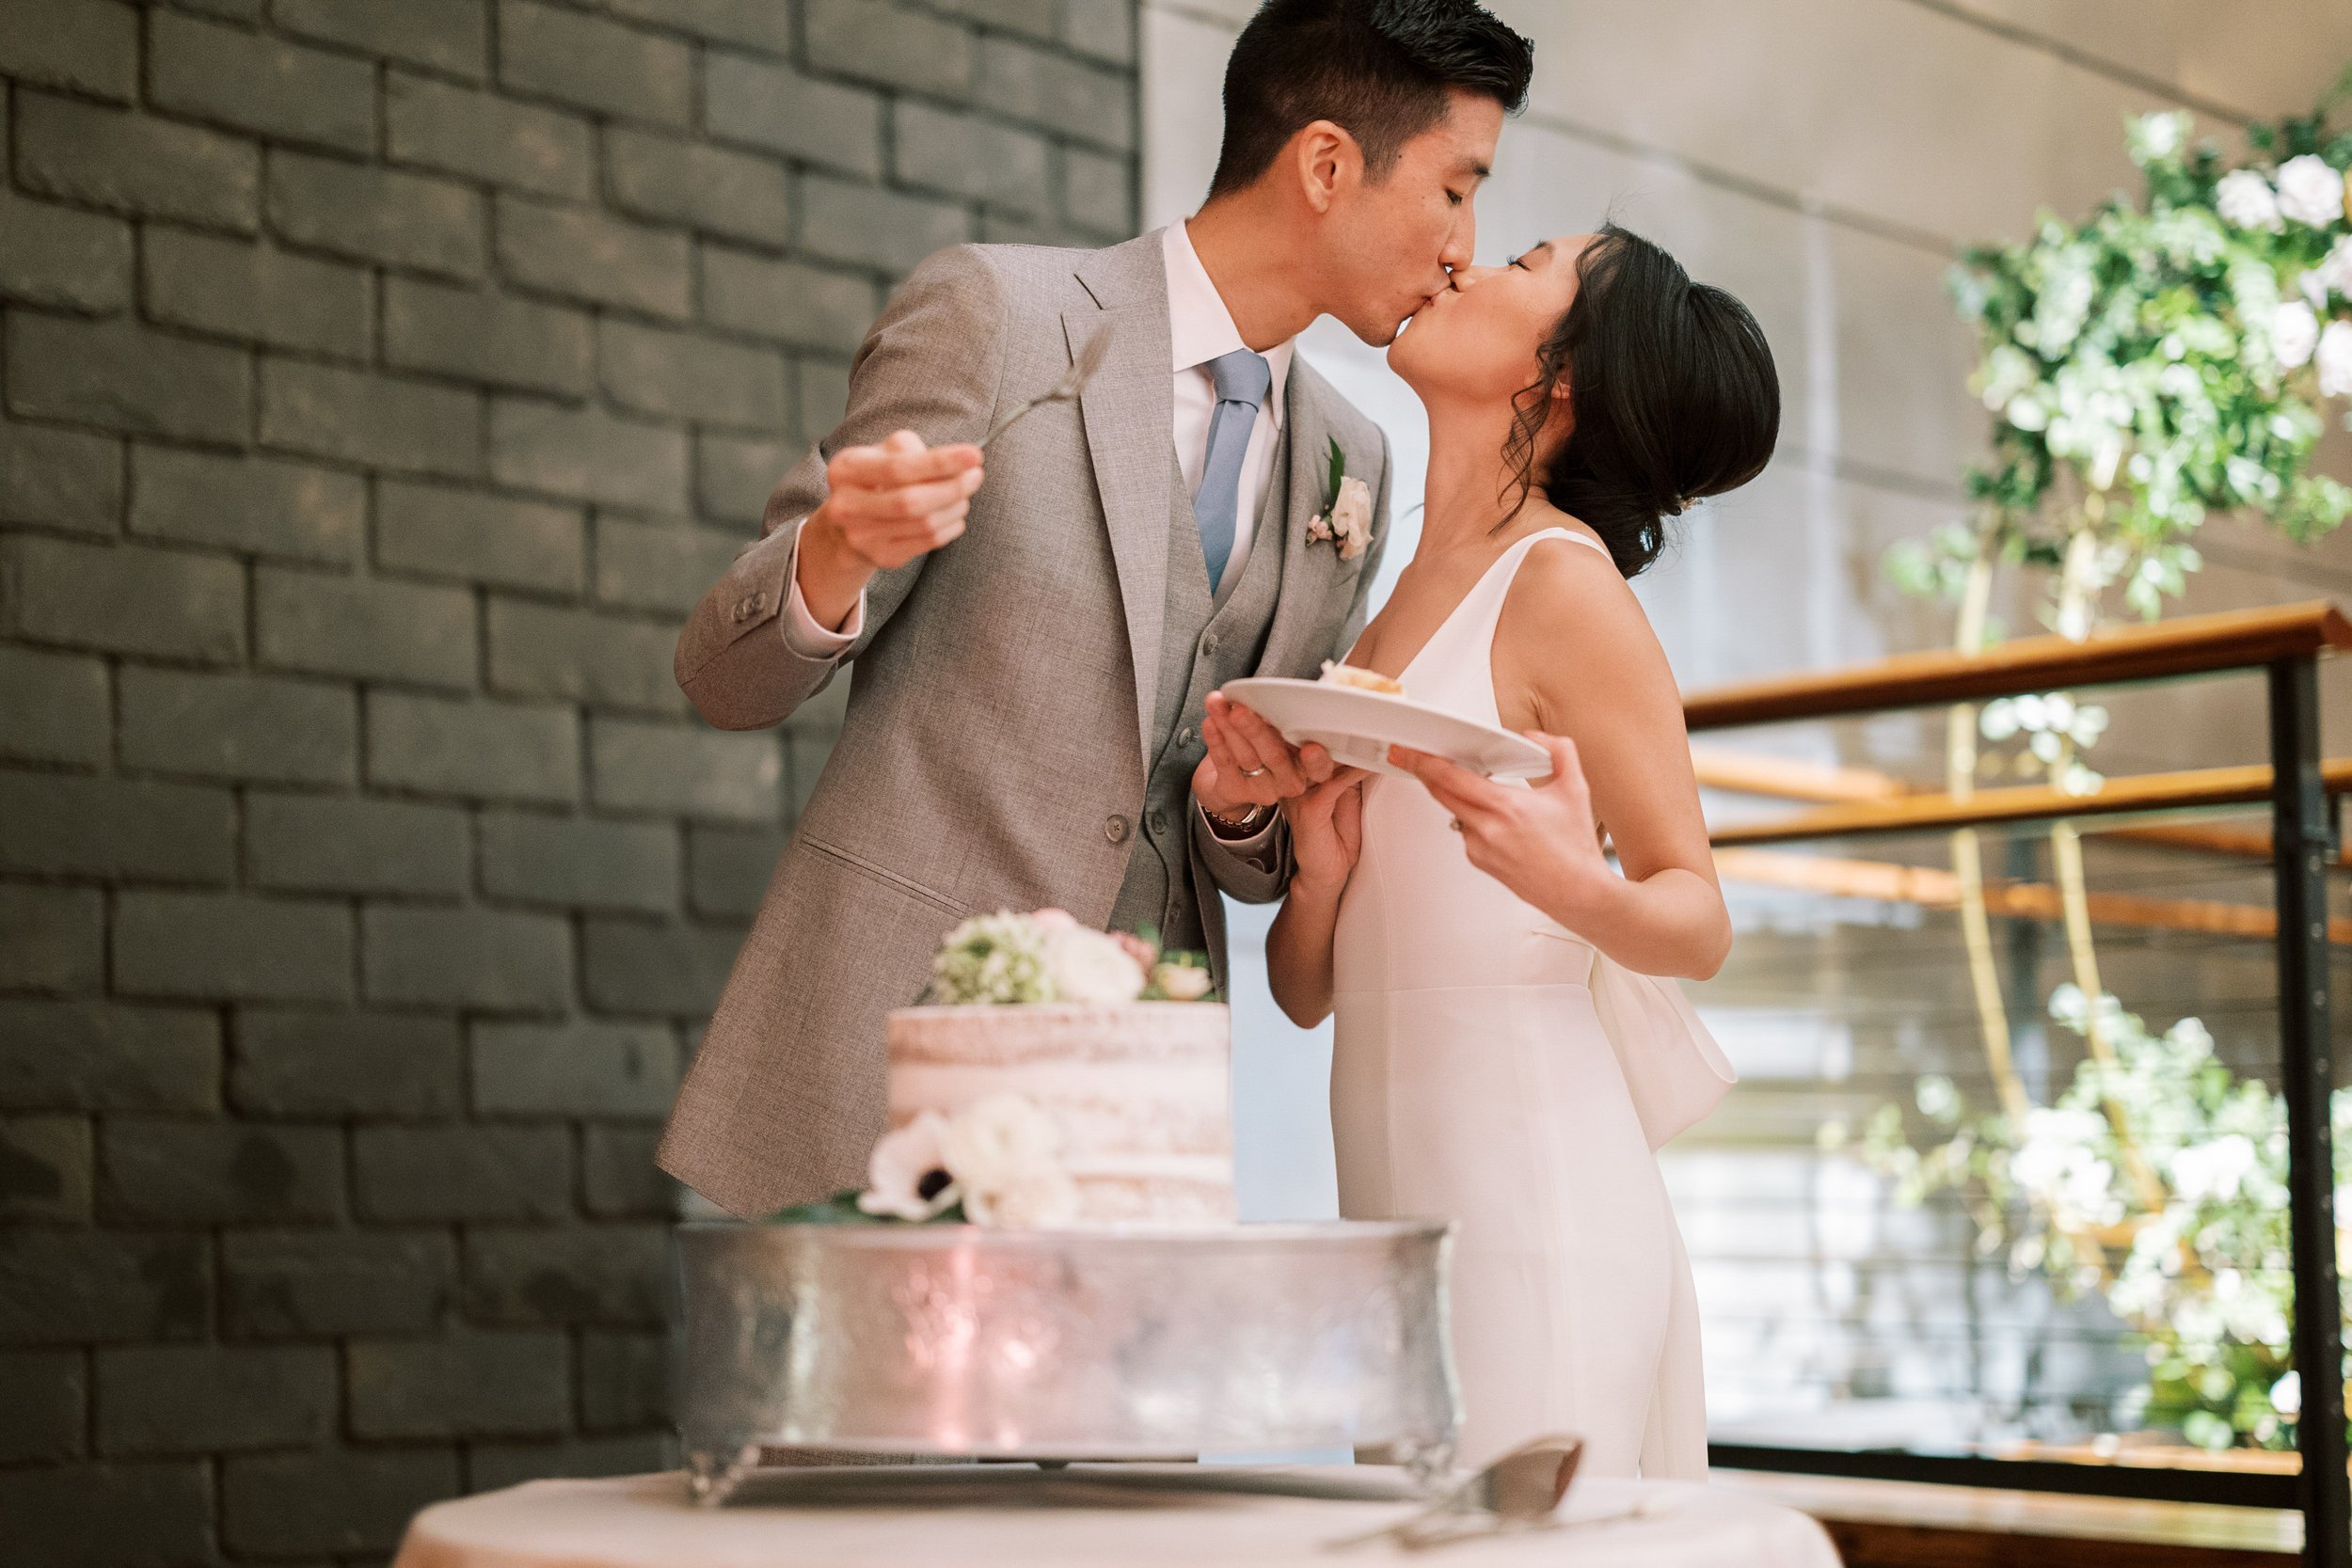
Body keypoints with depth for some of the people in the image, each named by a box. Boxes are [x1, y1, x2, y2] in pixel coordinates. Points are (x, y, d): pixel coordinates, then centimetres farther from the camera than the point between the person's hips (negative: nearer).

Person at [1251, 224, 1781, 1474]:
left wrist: (1575, 887, -25)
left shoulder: (1561, 580, -5)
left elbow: (1700, 923, -4)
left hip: (1532, 1196, -7)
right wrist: (1321, 865, -6)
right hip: (1398, 1205, 7)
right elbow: (1307, 990, 15)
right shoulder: (1392, 614, 16)